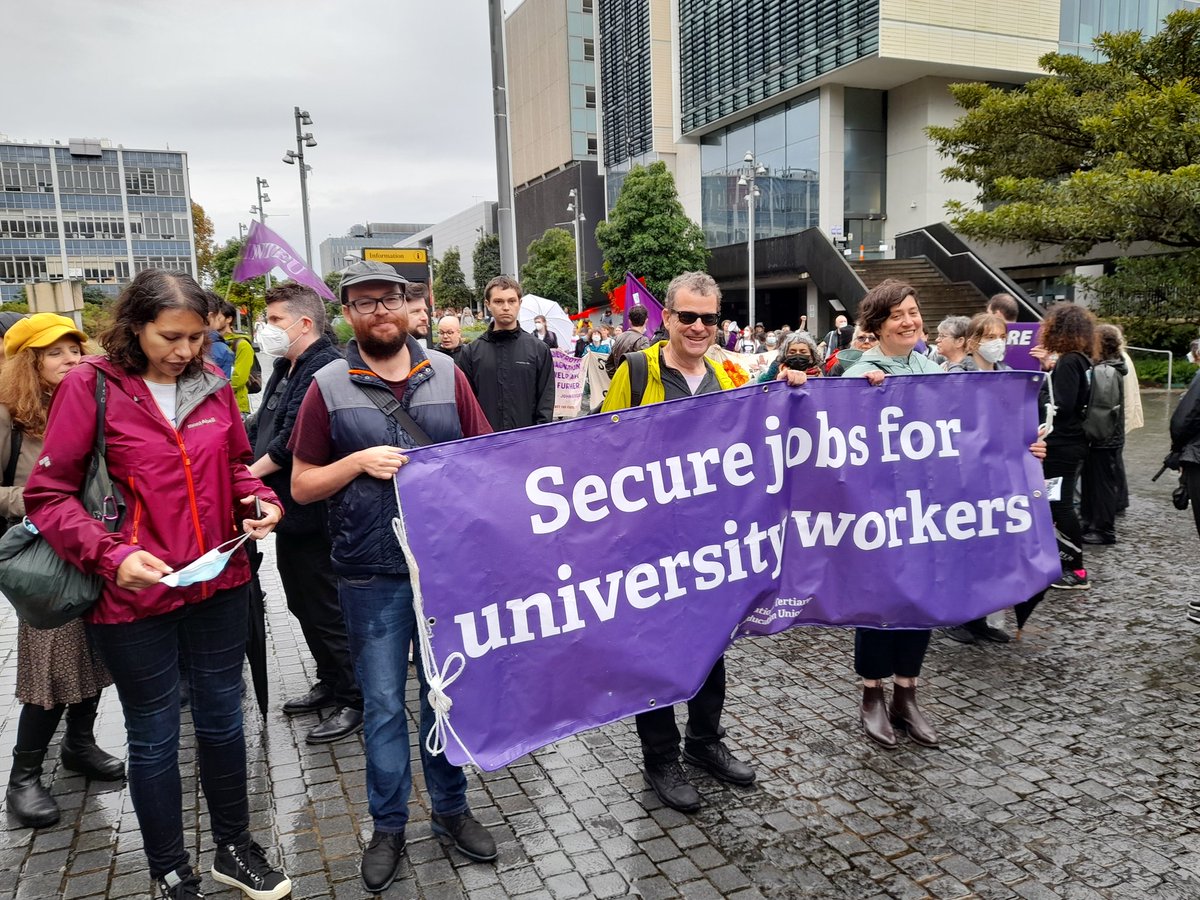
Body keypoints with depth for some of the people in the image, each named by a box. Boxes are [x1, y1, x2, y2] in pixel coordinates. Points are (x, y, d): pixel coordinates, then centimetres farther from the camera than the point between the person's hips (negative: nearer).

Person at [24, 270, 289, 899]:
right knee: (154, 736, 12)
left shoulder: (212, 383, 2)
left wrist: (259, 500, -5)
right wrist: (112, 556, -21)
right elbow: (48, 494, -8)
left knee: (222, 717, 17)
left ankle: (234, 848, 37)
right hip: (134, 596, -3)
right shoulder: (91, 385, -10)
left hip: (220, 583, 4)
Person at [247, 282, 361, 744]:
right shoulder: (285, 368, 13)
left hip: (314, 514, -10)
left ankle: (354, 701, 15)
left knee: (327, 611, 0)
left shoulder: (325, 369, -19)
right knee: (303, 606, 20)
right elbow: (260, 427, 17)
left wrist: (249, 474, -14)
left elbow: (293, 440, -25)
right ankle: (330, 684, 36)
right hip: (289, 511, 10)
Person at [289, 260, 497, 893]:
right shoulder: (329, 386, -1)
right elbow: (302, 486, 1)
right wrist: (359, 462, -15)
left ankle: (451, 809, 34)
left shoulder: (446, 375, 3)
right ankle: (388, 826, 29)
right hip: (371, 574, -1)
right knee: (383, 704, 10)